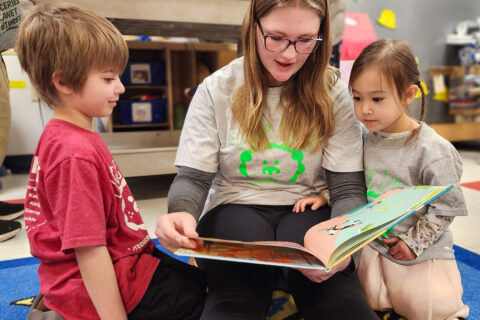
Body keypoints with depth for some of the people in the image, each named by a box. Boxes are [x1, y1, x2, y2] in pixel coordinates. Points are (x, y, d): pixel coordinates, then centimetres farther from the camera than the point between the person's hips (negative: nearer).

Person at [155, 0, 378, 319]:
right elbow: (193, 177, -3)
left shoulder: (333, 93, -3)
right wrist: (182, 212, -28)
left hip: (309, 208, 1)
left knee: (335, 289, -31)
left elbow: (349, 188, -5)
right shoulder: (217, 89, -3)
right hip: (235, 207, 0)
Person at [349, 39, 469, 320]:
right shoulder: (363, 138, -4)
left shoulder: (432, 150, -18)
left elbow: (445, 207, -12)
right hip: (372, 243, 4)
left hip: (421, 251, -3)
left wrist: (414, 242, -14)